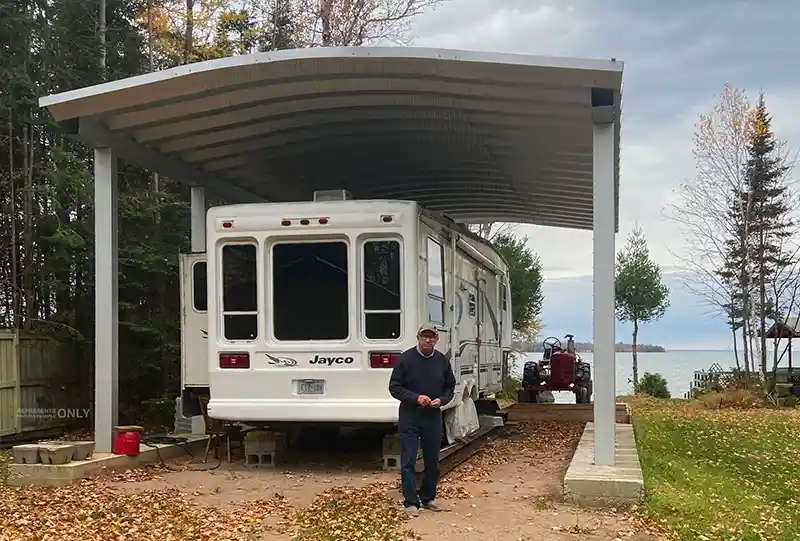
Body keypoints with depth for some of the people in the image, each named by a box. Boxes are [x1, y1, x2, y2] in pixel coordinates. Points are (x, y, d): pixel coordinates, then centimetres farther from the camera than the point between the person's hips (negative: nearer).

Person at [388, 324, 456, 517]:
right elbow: (394, 387, -6)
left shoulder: (442, 360, 3)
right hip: (409, 416, -4)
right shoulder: (406, 358, -8)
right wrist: (415, 398, -19)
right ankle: (411, 502, 2)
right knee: (408, 461, -4)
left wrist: (441, 400, -7)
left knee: (432, 461, 12)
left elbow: (450, 386, 14)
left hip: (433, 417, 4)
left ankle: (428, 497, 26)